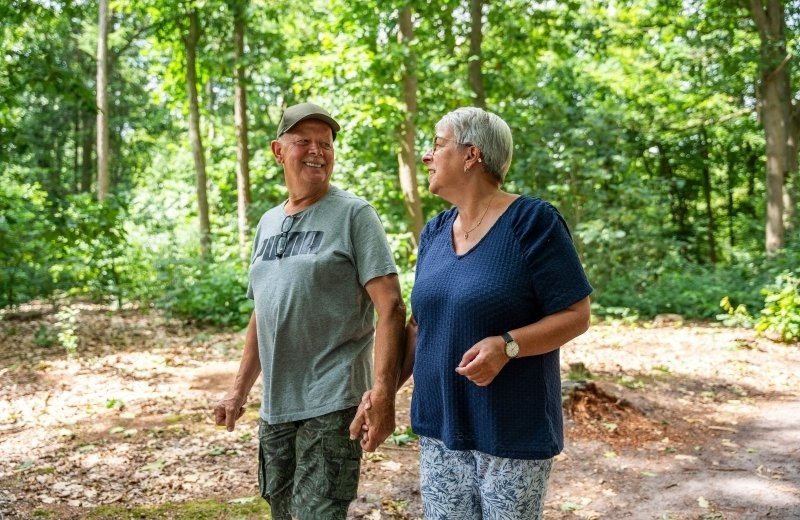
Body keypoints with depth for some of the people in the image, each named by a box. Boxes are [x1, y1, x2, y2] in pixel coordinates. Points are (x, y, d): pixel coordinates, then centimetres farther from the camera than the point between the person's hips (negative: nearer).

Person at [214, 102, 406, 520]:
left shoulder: (353, 214, -7)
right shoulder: (268, 223, 12)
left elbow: (390, 306, -14)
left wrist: (382, 392, -23)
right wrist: (239, 389, 17)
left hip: (331, 402, -6)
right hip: (275, 405, 7)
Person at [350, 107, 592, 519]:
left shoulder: (532, 222, -12)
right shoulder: (434, 232, 8)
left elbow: (575, 315, -12)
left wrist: (507, 345, -26)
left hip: (511, 431, -6)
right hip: (439, 427, 6)